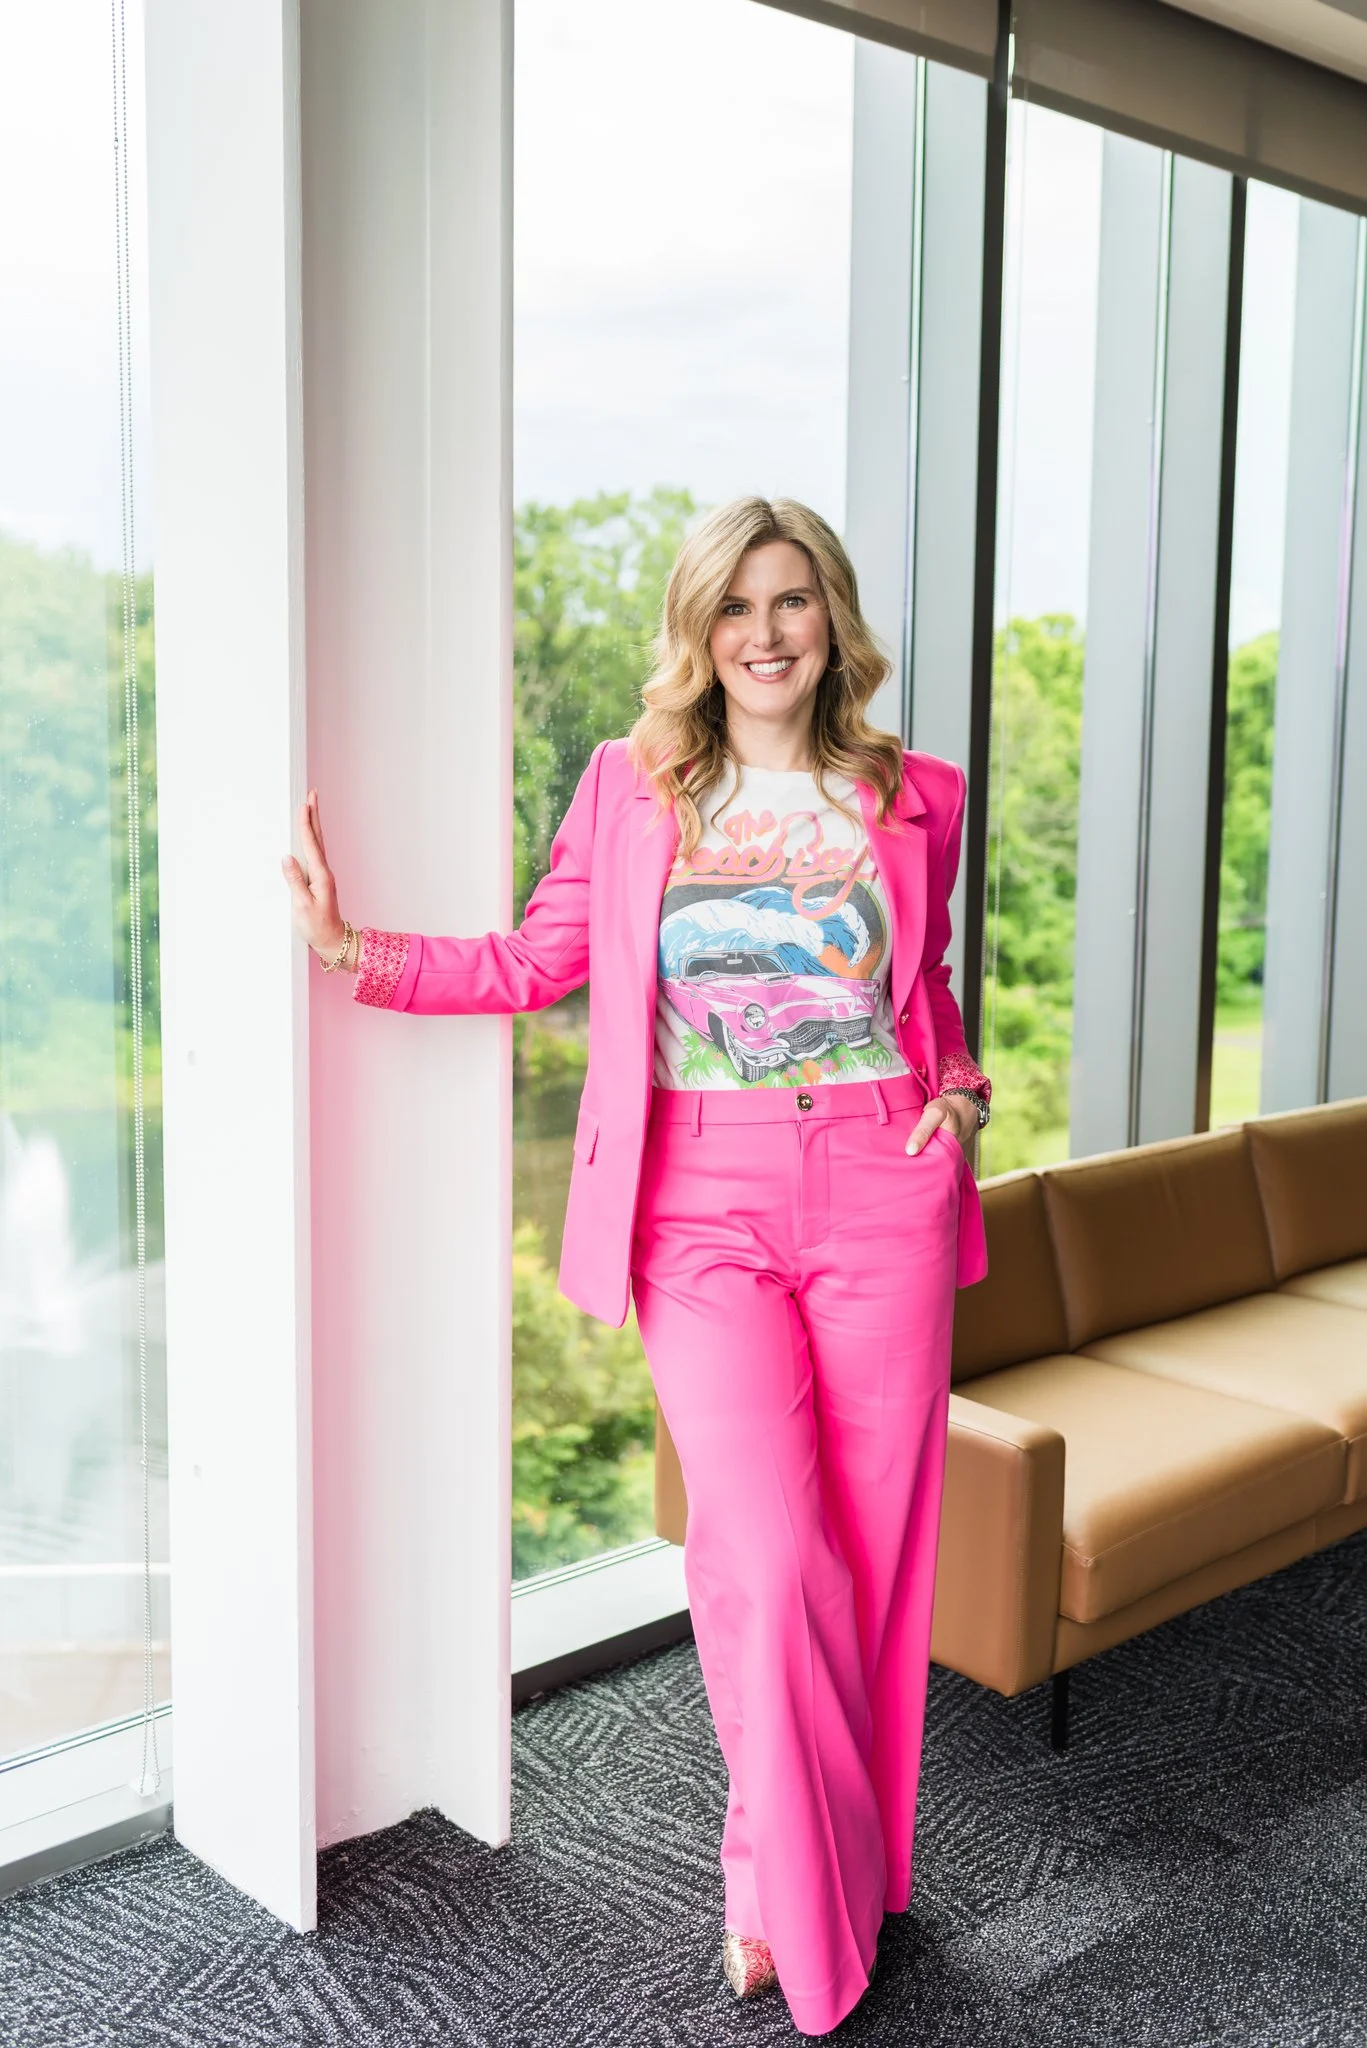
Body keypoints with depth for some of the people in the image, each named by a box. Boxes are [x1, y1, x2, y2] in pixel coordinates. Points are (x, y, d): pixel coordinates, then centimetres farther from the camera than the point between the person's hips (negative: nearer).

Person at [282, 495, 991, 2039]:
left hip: (881, 1192, 2)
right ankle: (791, 1891, 16)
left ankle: (849, 1871, 30)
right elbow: (534, 961, 9)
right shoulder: (630, 786, 5)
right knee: (767, 1553, -9)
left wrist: (963, 1092, 3)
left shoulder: (915, 799, 8)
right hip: (703, 1202, -1)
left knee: (873, 1548, 7)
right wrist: (350, 945, 2)